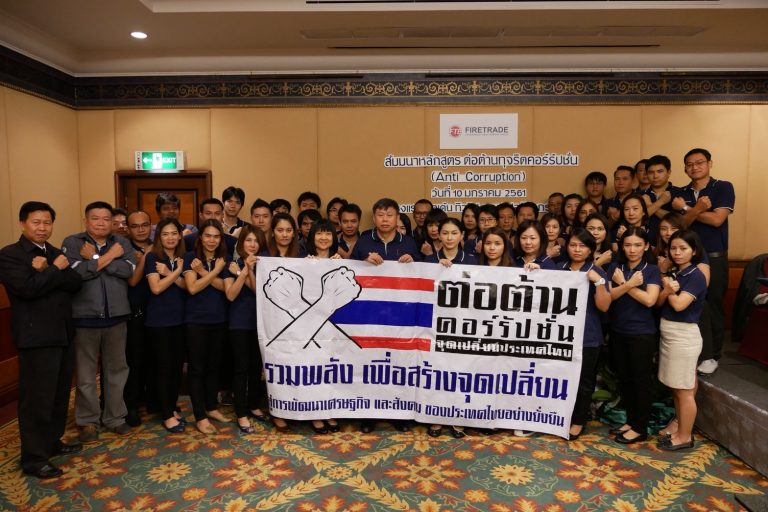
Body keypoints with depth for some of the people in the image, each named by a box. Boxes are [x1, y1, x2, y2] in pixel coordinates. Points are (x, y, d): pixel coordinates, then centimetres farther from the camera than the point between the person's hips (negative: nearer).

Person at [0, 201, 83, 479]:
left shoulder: (55, 253, 13)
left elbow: (76, 283, -1)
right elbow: (28, 288, -23)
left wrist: (48, 271, -14)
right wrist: (56, 270, -12)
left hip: (63, 333, 7)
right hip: (36, 336, -7)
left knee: (60, 394, 15)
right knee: (37, 398, -1)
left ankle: (52, 441, 30)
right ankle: (33, 457, 11)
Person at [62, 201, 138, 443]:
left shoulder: (122, 243, 6)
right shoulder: (72, 243, -1)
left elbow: (128, 269, -11)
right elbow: (77, 272, -18)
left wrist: (95, 258, -12)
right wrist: (109, 256, -14)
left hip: (116, 316, 2)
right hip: (84, 317, -2)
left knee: (116, 369, 12)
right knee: (86, 373, 9)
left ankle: (115, 417, 26)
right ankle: (88, 421, 25)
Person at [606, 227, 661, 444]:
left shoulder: (652, 270, -4)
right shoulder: (615, 268, 4)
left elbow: (649, 300, -17)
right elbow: (608, 296, -7)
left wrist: (623, 283, -12)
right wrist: (629, 284, -21)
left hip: (642, 333, -4)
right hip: (618, 332, 4)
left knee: (641, 379, 5)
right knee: (624, 378, 13)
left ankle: (640, 428, 16)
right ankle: (630, 420, 28)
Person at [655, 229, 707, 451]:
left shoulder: (696, 276, -12)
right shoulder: (673, 273, 10)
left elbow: (678, 304, -22)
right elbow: (658, 302, 2)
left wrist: (669, 289, -6)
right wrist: (667, 290, -17)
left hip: (684, 336, -8)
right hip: (668, 334, 8)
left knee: (684, 389, 1)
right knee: (675, 386, 18)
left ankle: (685, 436, 12)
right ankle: (678, 423, 32)